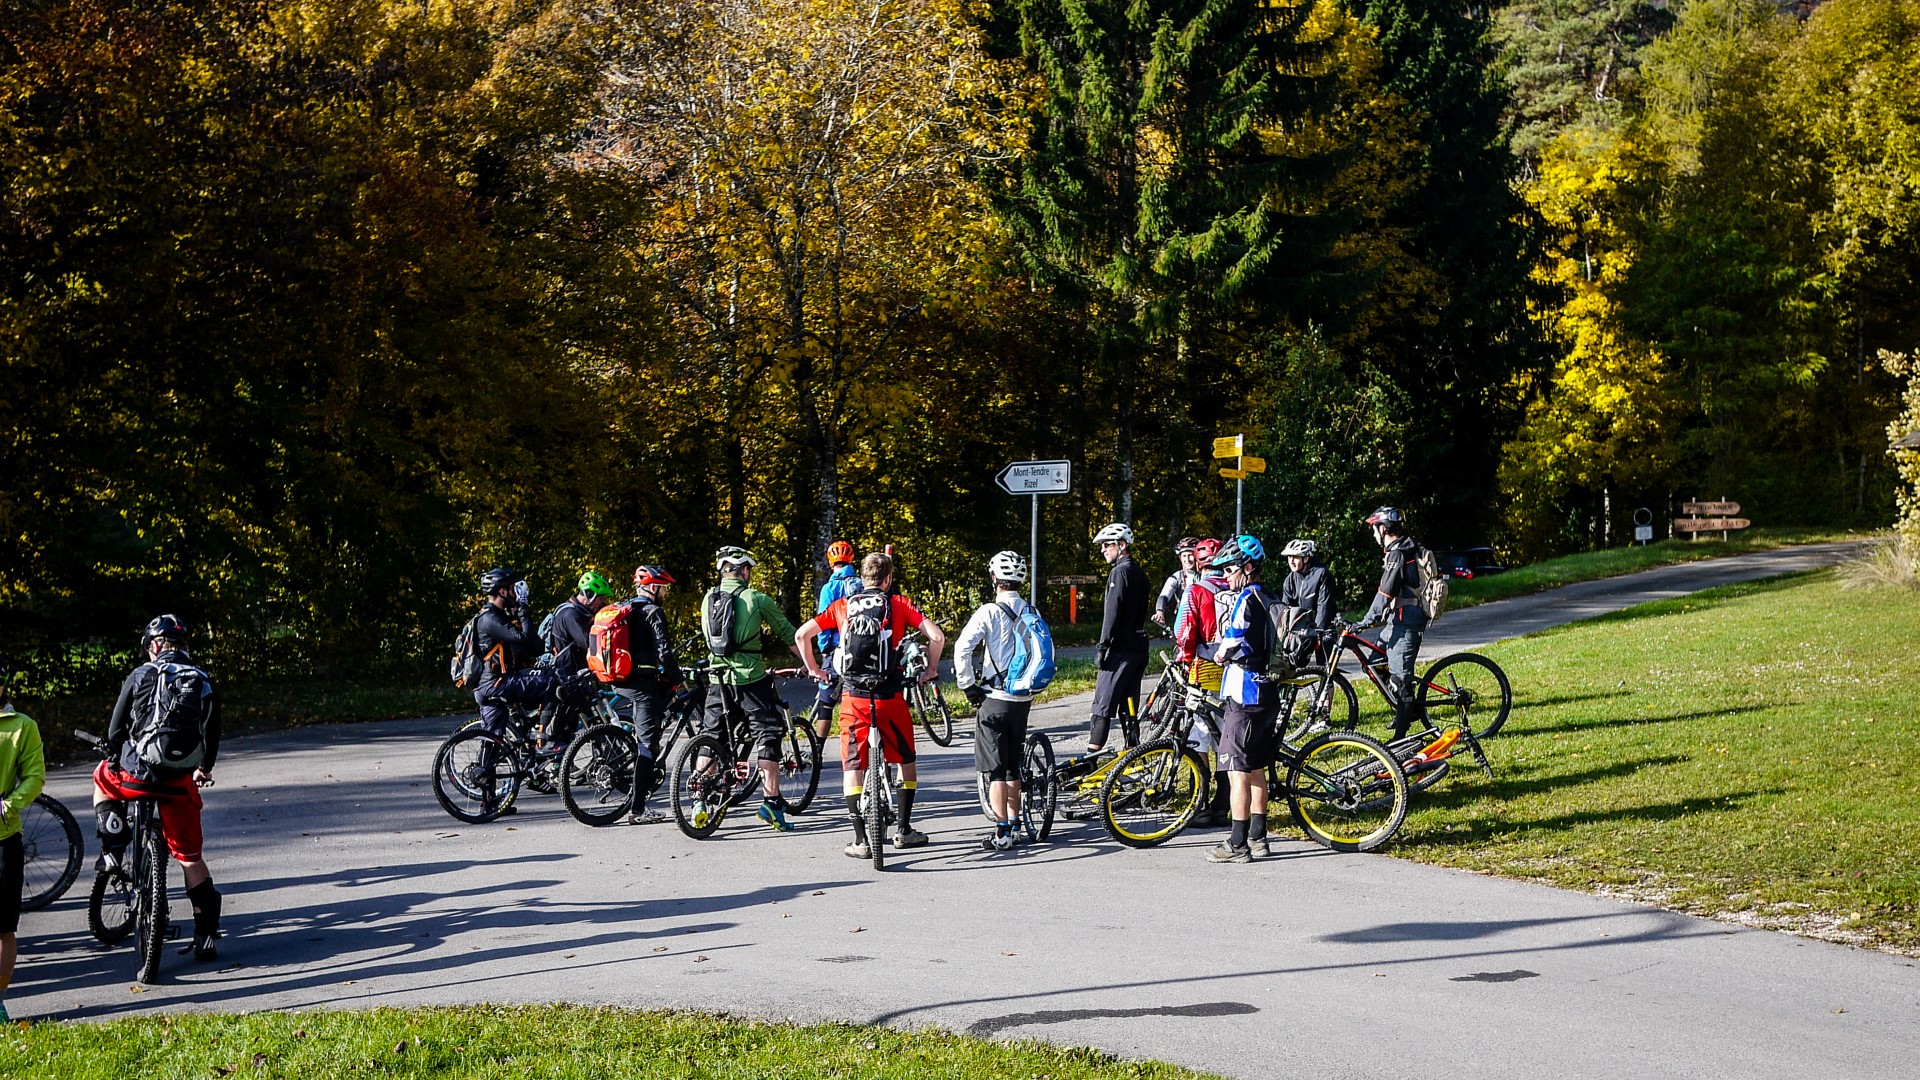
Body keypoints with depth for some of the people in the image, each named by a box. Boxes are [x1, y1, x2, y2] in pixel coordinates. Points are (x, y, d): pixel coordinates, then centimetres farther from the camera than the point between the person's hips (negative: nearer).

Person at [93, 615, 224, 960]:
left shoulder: (141, 675, 1)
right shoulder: (205, 682, 9)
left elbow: (117, 725, 3)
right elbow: (212, 734, 15)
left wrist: (114, 759, 21)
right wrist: (204, 769, 33)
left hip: (141, 772, -2)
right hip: (181, 781, 2)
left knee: (103, 779, 34)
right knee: (190, 857, 10)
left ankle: (113, 852, 19)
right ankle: (206, 936, 5)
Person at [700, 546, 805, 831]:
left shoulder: (708, 599, 7)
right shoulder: (756, 599, -7)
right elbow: (789, 635, 0)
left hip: (718, 681, 5)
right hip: (751, 679, -5)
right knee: (766, 738, 2)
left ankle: (700, 802, 11)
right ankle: (771, 802, -2)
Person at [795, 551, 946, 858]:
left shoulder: (843, 606, 9)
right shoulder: (898, 604, 3)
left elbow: (802, 634, 6)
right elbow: (937, 636, -6)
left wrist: (814, 670, 18)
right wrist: (931, 669, 10)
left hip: (853, 697, 1)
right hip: (890, 696, -1)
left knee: (852, 766, 6)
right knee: (906, 759, 19)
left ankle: (860, 840, 0)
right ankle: (903, 829, 21)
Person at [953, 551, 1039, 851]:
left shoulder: (990, 612, -12)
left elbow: (962, 649, -20)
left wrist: (968, 685, -10)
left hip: (994, 699, -6)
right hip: (1023, 699, 6)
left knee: (995, 769, -1)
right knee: (1013, 766, 17)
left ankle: (1002, 834, -3)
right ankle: (1014, 825, 23)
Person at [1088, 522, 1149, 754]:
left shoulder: (1120, 571, -11)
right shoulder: (1139, 572, 17)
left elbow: (1113, 611, -18)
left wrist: (1103, 646, -16)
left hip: (1122, 648, -9)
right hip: (1139, 647, 9)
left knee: (1103, 704, -9)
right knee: (1129, 706, 11)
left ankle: (1091, 755, -13)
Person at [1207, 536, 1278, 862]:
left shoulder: (1247, 600, -14)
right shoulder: (1263, 599, 17)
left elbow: (1232, 645, -21)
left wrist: (1220, 654, 1)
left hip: (1244, 695, -10)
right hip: (1264, 692, 10)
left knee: (1238, 771, -8)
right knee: (1256, 770, 15)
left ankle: (1237, 845, -8)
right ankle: (1258, 837, 22)